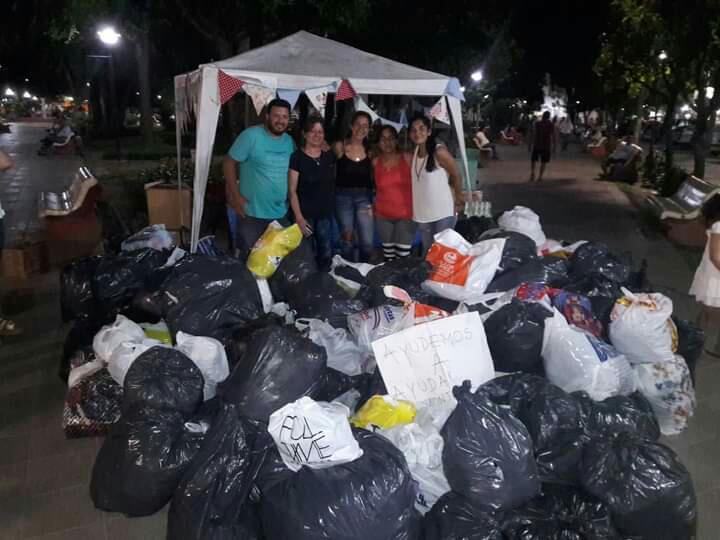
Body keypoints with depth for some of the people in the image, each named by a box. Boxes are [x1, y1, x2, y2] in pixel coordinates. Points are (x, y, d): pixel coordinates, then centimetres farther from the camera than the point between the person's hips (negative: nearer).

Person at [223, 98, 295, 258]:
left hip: (281, 214, 5)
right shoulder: (251, 136, -13)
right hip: (252, 213, -5)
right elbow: (229, 163, -11)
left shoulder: (290, 141, 6)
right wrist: (236, 196, -16)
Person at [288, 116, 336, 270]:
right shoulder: (297, 157, -8)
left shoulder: (329, 156, 7)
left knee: (326, 254, 7)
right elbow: (292, 190, -10)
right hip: (306, 214, -4)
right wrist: (299, 217, -16)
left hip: (326, 213, 4)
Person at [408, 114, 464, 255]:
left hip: (443, 212, -6)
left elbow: (456, 176, -5)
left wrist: (459, 199, 6)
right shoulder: (413, 153, 2)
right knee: (427, 250, 17)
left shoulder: (439, 152, -15)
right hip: (422, 213, 6)